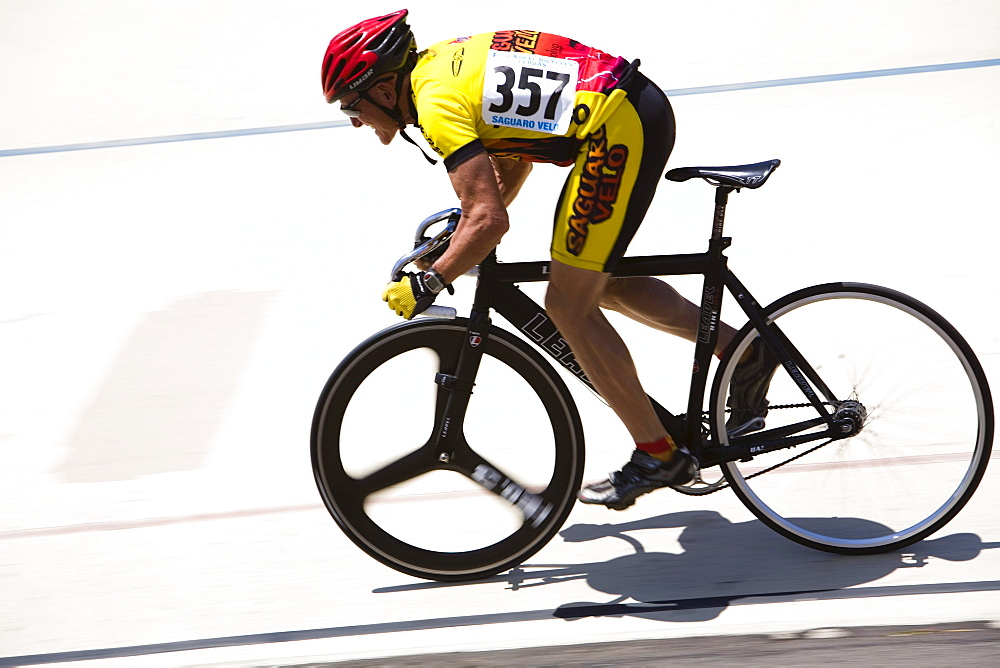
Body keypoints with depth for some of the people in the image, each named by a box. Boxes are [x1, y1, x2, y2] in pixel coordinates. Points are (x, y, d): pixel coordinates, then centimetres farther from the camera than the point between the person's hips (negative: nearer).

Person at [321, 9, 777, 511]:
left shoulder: (436, 102, -13)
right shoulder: (443, 62, 16)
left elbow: (490, 221, -21)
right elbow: (513, 162, 28)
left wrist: (427, 283, -9)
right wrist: (459, 239, 25)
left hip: (617, 129, -10)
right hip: (642, 109, 10)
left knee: (568, 304, -3)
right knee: (597, 283, 21)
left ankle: (658, 454, 5)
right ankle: (742, 352, 22)